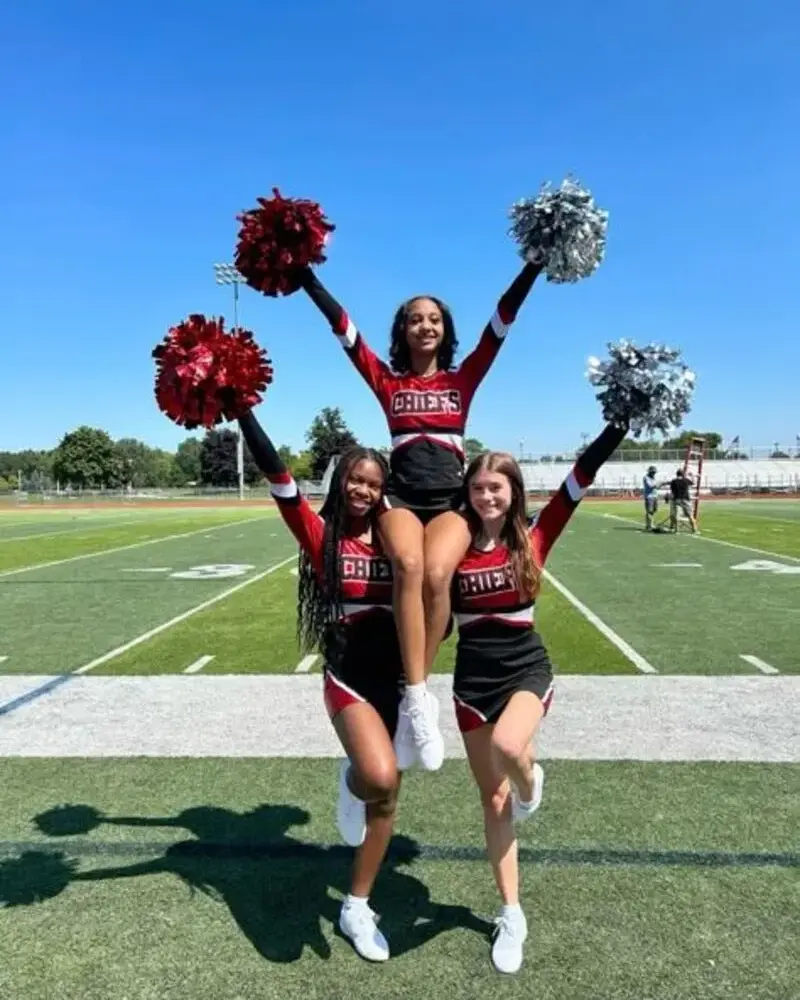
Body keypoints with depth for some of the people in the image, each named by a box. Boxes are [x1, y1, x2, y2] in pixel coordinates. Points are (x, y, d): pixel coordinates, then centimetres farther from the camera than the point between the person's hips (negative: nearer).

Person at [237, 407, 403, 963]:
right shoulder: (321, 535, -7)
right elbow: (277, 474, -16)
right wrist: (243, 411, -21)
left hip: (398, 681, 4)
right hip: (350, 680, -4)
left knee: (386, 797, 13)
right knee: (380, 776, -29)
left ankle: (357, 909, 34)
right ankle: (351, 782, 10)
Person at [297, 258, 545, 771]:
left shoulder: (462, 379, 15)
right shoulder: (387, 381, 14)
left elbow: (502, 322, 7)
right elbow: (342, 325, 9)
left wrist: (534, 265, -1)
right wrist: (306, 273, 2)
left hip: (451, 500, 0)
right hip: (402, 497, 0)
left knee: (436, 573, -32)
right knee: (409, 566, -35)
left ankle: (416, 695, -20)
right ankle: (419, 696, -30)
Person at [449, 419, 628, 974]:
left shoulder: (534, 537, -6)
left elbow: (580, 477, -13)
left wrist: (620, 421, -18)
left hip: (526, 667, -2)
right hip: (473, 677, 2)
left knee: (508, 746, -33)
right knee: (493, 799, 9)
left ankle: (530, 781, 6)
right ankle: (512, 915, 28)